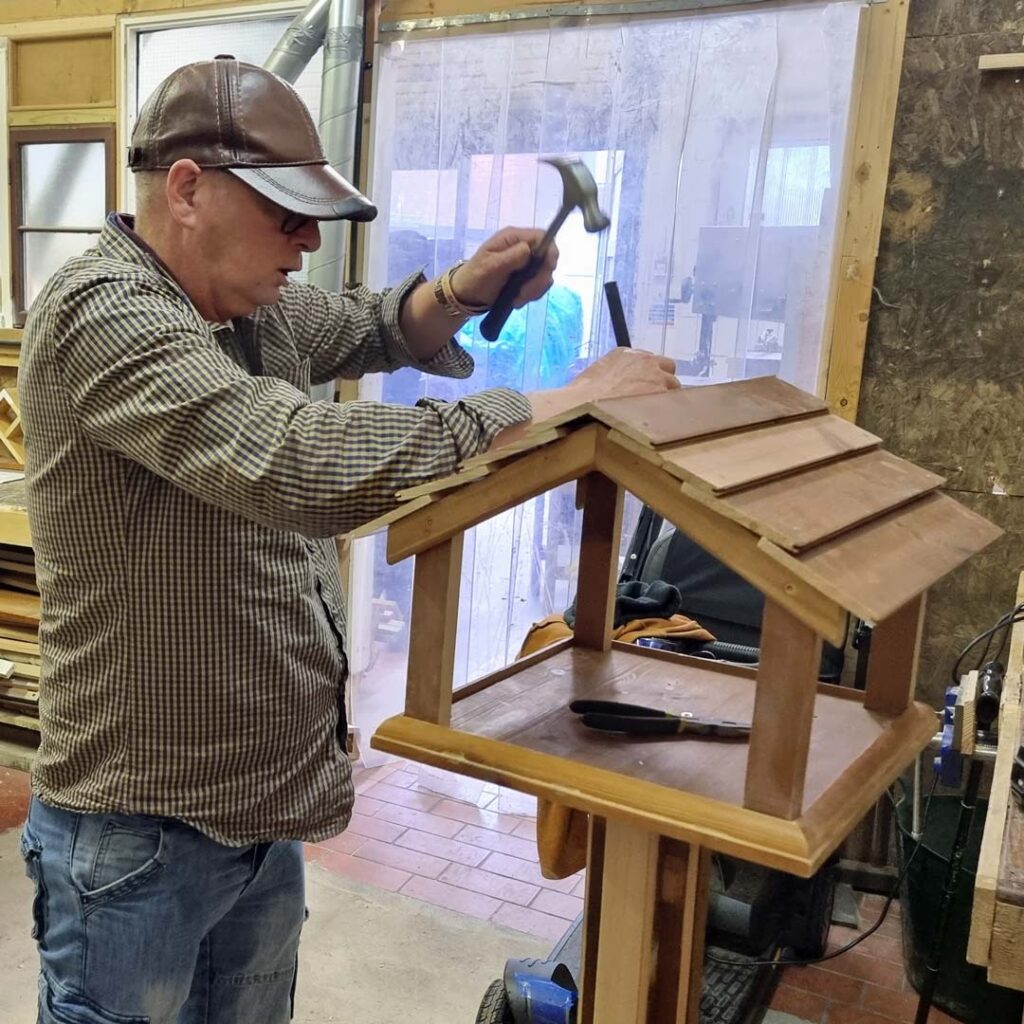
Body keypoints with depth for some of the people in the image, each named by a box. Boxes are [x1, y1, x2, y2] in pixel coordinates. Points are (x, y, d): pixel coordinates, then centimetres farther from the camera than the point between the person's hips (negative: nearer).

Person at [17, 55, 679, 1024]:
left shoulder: (252, 300, 4)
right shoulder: (101, 314, -23)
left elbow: (369, 328, 20)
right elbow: (300, 463, -37)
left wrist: (460, 292, -4)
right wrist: (554, 408, -31)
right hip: (140, 831, -8)